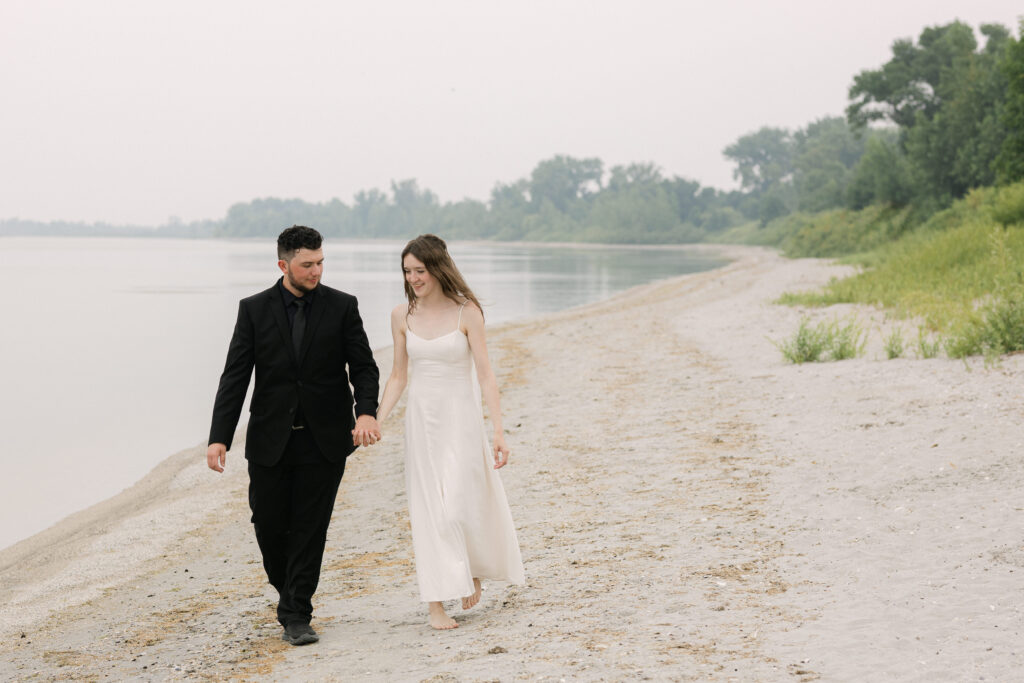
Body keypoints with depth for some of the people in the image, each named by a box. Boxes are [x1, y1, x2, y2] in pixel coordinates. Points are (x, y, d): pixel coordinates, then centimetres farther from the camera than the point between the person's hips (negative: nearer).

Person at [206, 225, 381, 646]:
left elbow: (363, 366, -2)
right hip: (271, 440, 1)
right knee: (269, 525, 5)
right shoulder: (254, 310, 0)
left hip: (324, 439, -1)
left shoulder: (342, 307, -1)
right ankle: (290, 592, 31)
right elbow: (235, 378, -3)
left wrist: (367, 412, -22)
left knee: (310, 529, 0)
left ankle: (296, 616, 8)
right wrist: (219, 437, -12)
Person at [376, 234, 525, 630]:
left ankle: (476, 568, 27)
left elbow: (485, 375, -10)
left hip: (461, 419, -3)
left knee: (461, 504, -5)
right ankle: (436, 603, 5)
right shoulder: (402, 316, 3)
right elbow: (398, 377, 10)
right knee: (429, 509, 1)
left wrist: (498, 431, -15)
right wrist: (376, 421, -1)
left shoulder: (466, 312, -8)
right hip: (421, 419, 3)